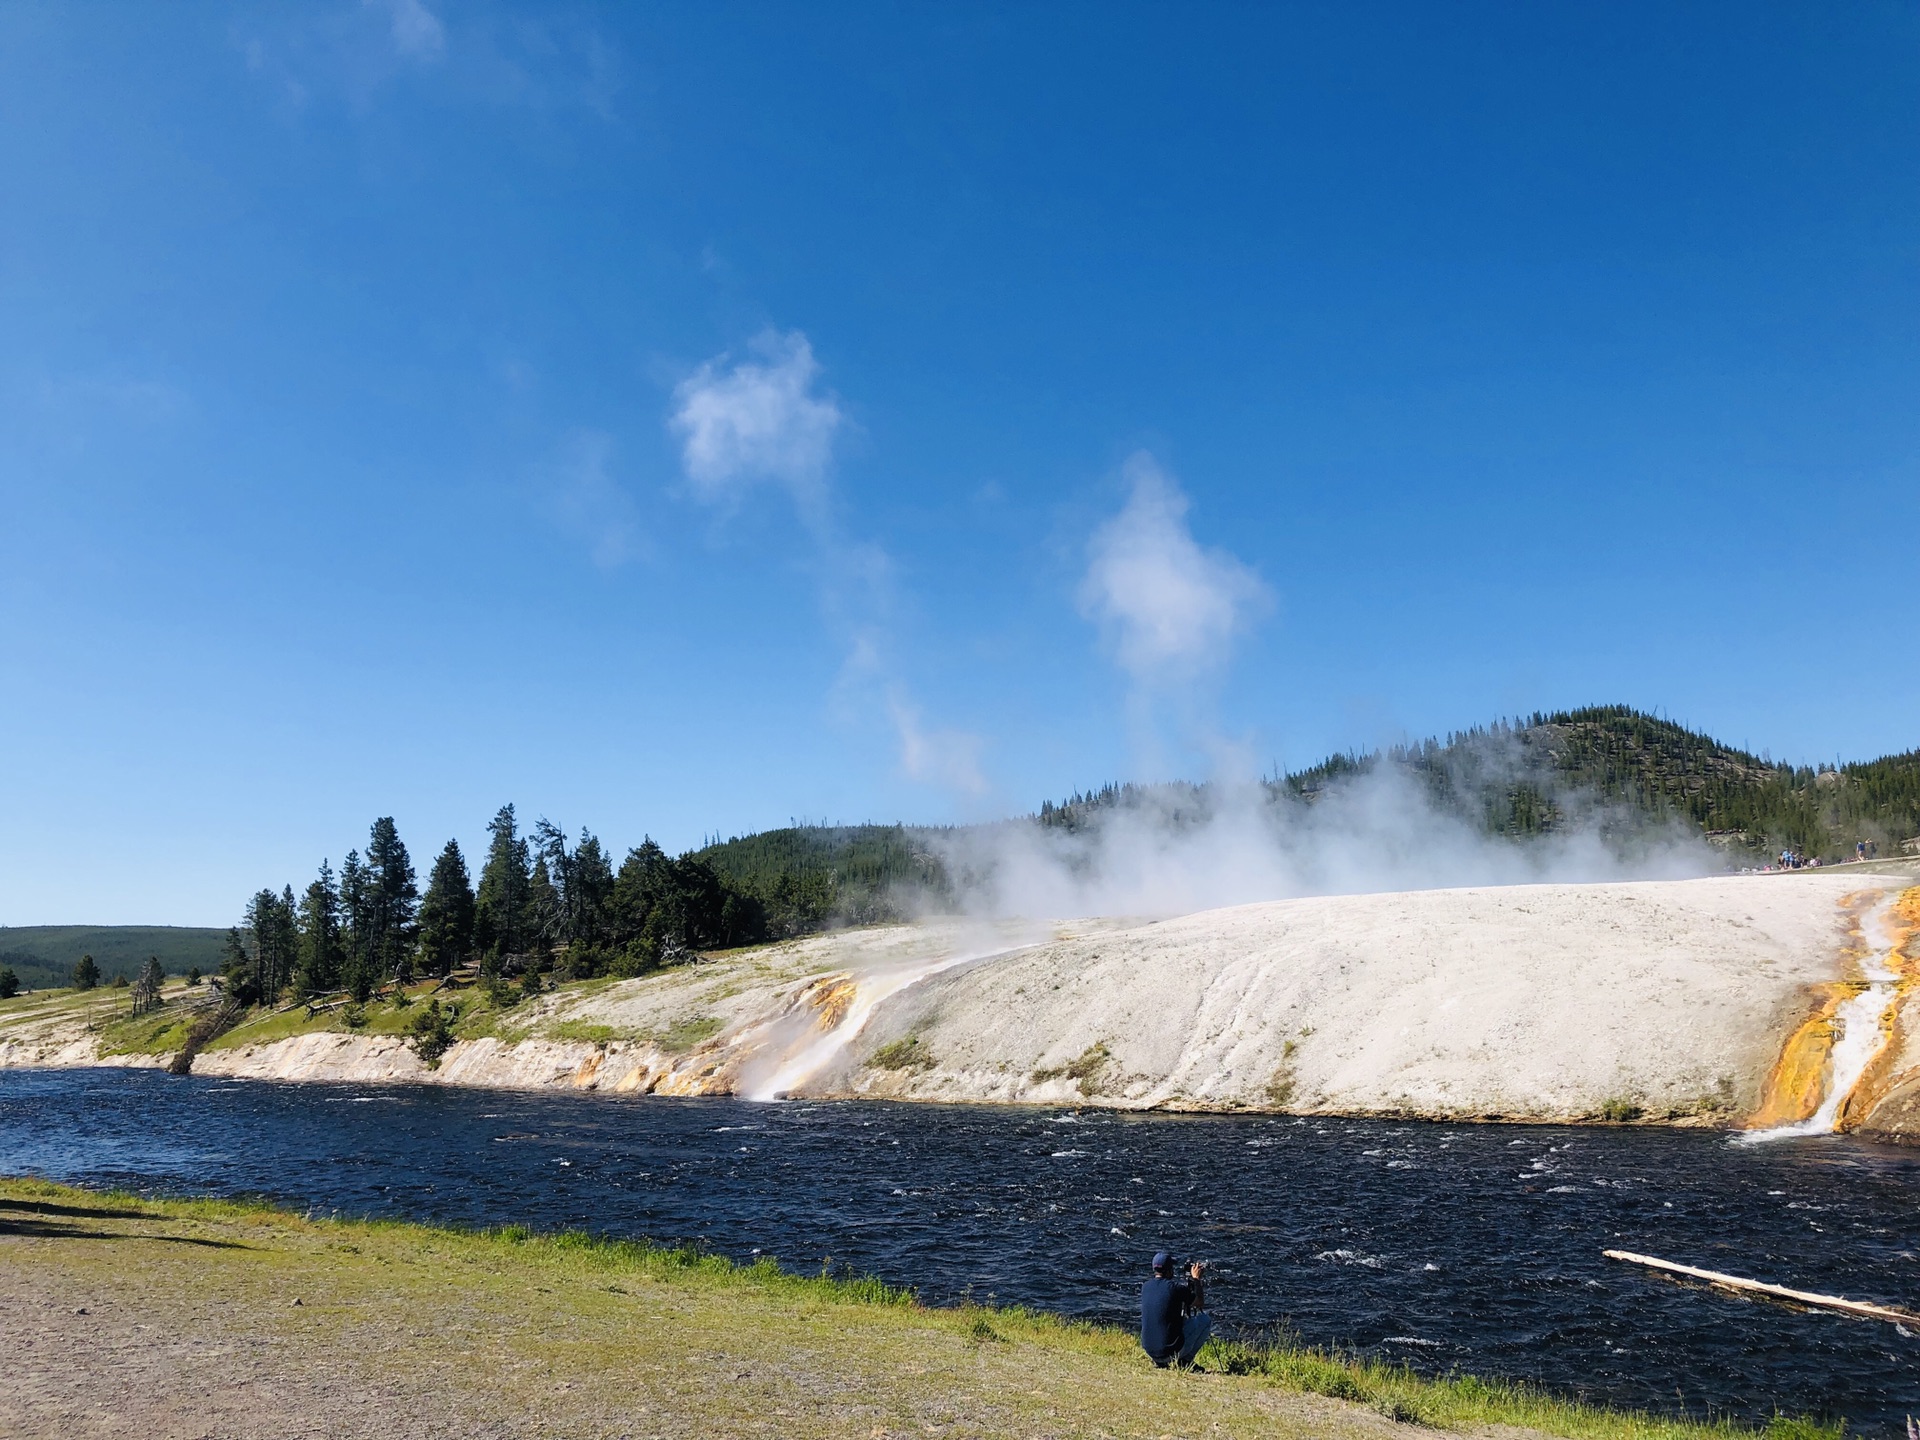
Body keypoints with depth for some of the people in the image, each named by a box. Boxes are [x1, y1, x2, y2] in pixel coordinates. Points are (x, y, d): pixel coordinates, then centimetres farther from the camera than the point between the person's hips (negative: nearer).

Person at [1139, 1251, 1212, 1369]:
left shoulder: (1145, 1287, 4)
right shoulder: (1175, 1287, -12)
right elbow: (1200, 1304, 4)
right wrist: (1196, 1279, 15)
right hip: (1172, 1351, -6)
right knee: (1206, 1319, 12)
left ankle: (1160, 1362, 19)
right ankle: (1185, 1360, 9)